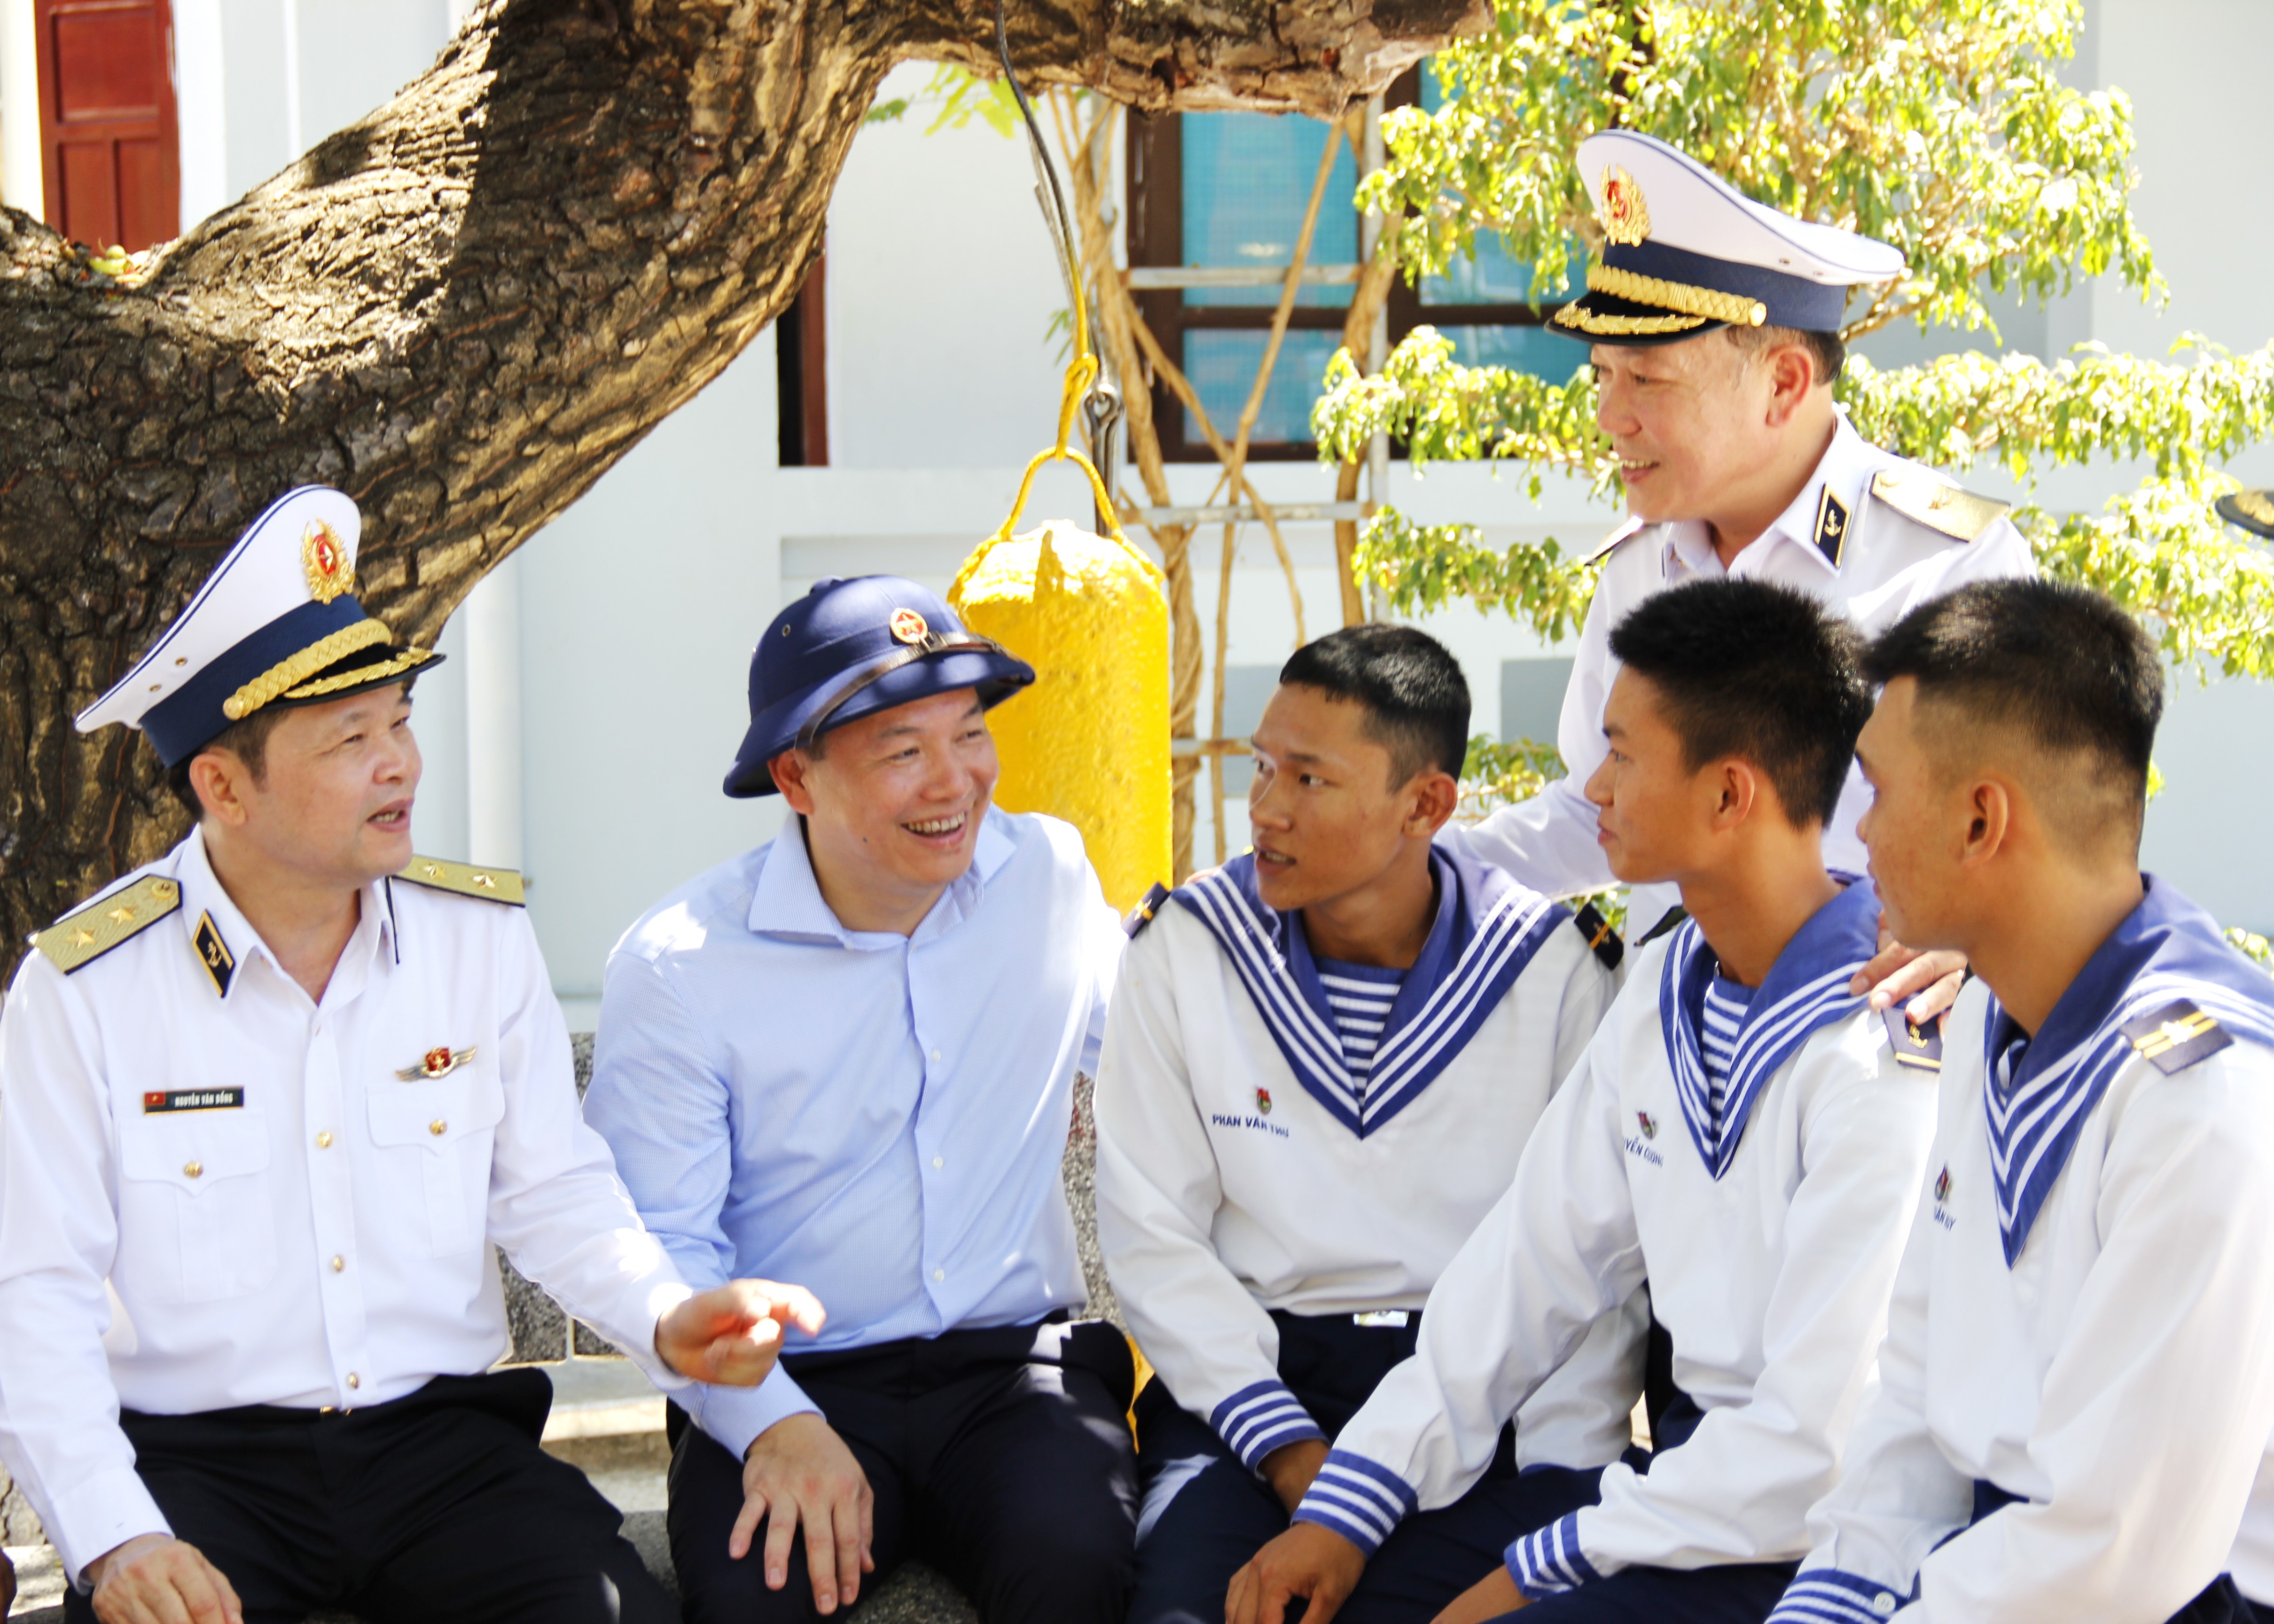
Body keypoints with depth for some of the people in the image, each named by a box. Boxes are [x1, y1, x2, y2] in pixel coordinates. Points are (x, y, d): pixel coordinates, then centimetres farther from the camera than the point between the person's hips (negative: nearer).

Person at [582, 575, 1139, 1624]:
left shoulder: (1053, 879, 5)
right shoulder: (677, 968, -6)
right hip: (792, 1382, -2)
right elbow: (658, 1245, -6)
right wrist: (776, 1423, -22)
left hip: (1019, 1368, 2)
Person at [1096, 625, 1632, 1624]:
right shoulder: (1189, 950, 3)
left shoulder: (1551, 969, 1)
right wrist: (1285, 1448, -10)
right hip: (1254, 1371, 1)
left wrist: (1554, 1464, -13)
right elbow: (1152, 1234, 0)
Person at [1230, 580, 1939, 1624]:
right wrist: (1349, 1505, 4)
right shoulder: (1667, 990, 9)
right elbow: (1539, 1261, 11)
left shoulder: (1880, 1053, -20)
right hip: (1689, 1456, 8)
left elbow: (1821, 1448, -22)